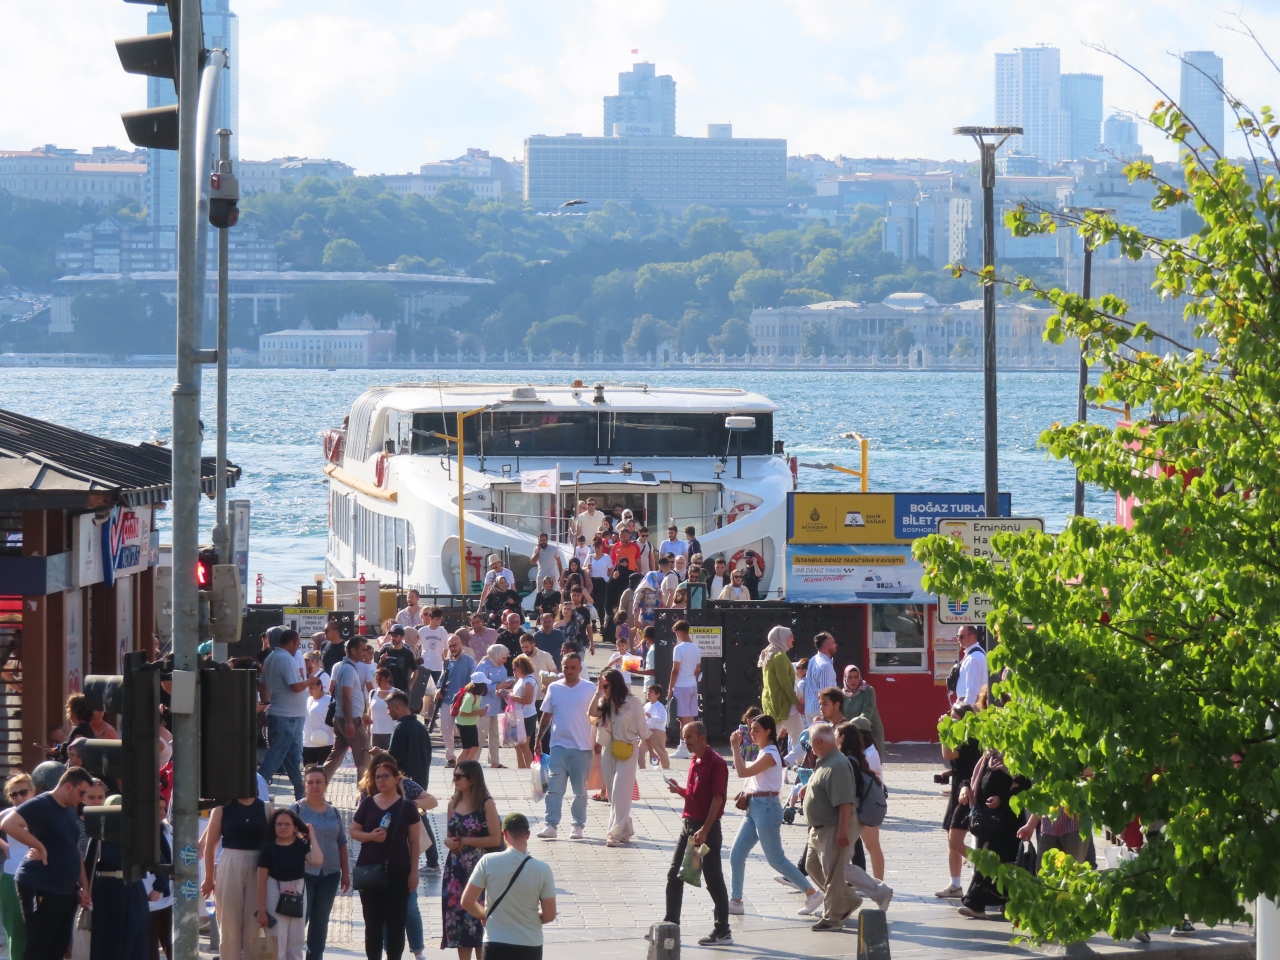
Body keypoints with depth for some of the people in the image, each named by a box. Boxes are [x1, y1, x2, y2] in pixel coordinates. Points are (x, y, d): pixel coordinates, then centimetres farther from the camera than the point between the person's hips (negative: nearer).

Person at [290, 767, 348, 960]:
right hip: (304, 872, -4)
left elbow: (341, 844, 15)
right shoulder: (297, 809, -1)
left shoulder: (333, 812, 11)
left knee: (321, 920, 9)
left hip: (329, 873, 4)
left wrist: (345, 872, 13)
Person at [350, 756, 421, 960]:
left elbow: (415, 841, 1)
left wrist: (414, 871, -4)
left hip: (398, 872, -2)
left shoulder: (407, 807, -1)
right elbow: (354, 832, 9)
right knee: (372, 921, 5)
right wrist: (370, 836, -12)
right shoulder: (368, 803, 4)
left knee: (396, 921, 1)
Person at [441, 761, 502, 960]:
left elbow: (495, 839, -13)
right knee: (457, 915, 7)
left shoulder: (486, 804, -9)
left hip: (478, 868, -6)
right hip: (456, 868, 6)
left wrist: (465, 841, -14)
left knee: (478, 917, -5)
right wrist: (448, 841, -4)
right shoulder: (454, 803, 10)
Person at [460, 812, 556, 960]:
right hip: (530, 946, 1)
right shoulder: (542, 870, -9)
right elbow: (549, 915, -4)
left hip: (496, 946, -1)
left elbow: (467, 902, -6)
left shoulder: (488, 862, -11)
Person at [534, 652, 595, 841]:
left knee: (580, 789, 7)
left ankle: (578, 825, 14)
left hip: (582, 747, -1)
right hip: (559, 745, 1)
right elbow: (546, 716, 11)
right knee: (554, 787, -7)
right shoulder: (554, 688, 5)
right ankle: (551, 825, -8)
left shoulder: (590, 689, 0)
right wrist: (538, 739, 7)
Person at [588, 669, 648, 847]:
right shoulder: (604, 702, 6)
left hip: (627, 752, -6)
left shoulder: (632, 703, -7)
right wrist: (598, 691, -12)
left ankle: (615, 834, -13)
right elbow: (592, 713, -13)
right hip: (608, 751, 6)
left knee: (620, 794, -10)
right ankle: (625, 831, 20)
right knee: (613, 794, 9)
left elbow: (643, 729, -2)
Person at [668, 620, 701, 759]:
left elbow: (675, 670, -14)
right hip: (693, 685, 7)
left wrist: (671, 688, -7)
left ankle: (684, 749, -4)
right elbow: (698, 670, 13)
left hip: (681, 686, -7)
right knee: (691, 717, 10)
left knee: (684, 718, -5)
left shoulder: (679, 649, -14)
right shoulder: (696, 648, 8)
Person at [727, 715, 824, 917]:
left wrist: (736, 747, -18)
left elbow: (743, 772, -24)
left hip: (766, 808, -10)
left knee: (776, 860, -5)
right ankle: (735, 901, 12)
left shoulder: (770, 755, -16)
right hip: (754, 808, 10)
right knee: (736, 856, 6)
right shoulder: (762, 753, 14)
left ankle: (812, 893, 4)